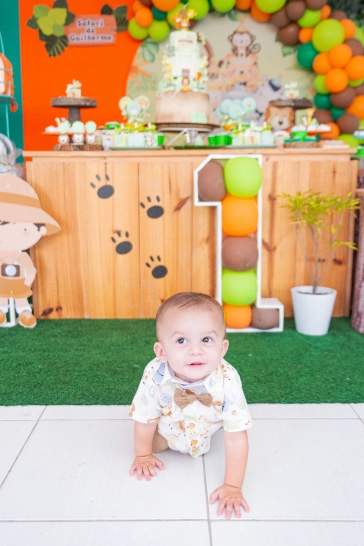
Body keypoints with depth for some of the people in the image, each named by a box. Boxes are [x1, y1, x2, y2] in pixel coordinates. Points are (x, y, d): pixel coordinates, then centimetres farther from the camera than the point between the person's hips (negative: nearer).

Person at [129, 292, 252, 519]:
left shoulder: (228, 382, -44)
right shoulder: (155, 375, -40)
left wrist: (232, 487, -30)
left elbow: (236, 438, -32)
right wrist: (143, 455, -4)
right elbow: (145, 419, -20)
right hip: (169, 425, 1)